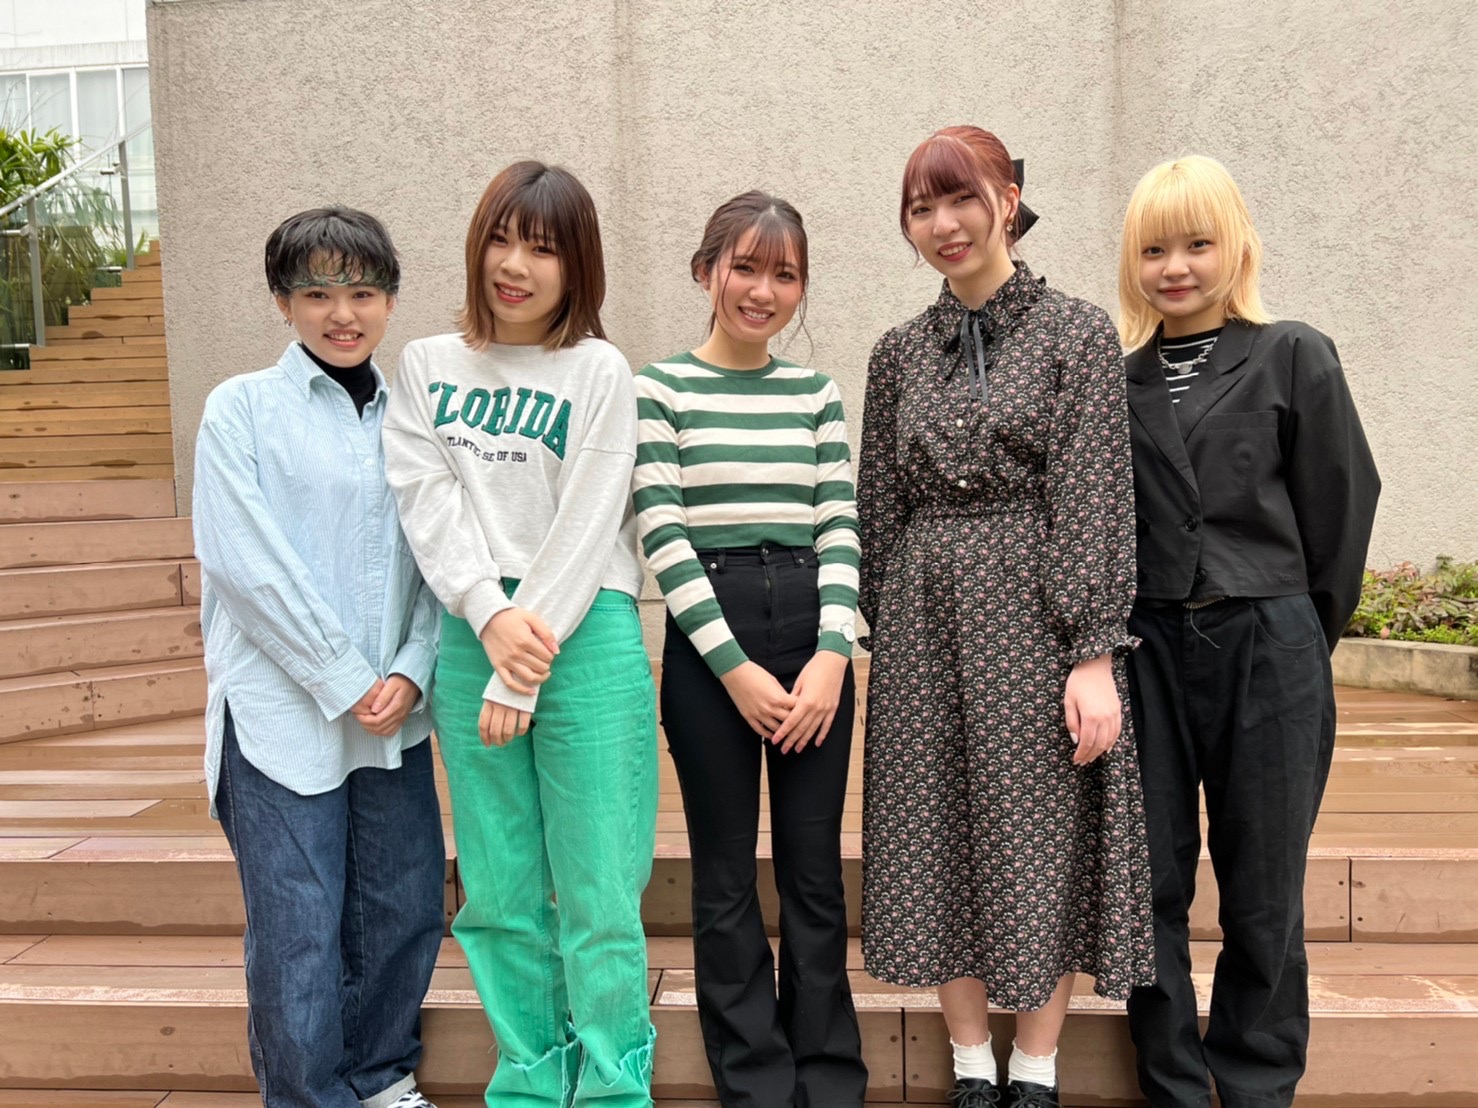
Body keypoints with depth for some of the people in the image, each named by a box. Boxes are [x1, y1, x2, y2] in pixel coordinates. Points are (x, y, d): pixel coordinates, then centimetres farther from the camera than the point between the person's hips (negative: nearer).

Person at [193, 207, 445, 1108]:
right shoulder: (242, 408, -1)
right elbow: (246, 564, -10)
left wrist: (411, 672, -7)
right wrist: (345, 681, -12)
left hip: (395, 714, 4)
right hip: (284, 710, -4)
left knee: (409, 911, 11)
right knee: (299, 932, 2)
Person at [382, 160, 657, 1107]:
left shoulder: (599, 371, 0)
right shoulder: (428, 366, 11)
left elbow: (585, 527, -7)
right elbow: (427, 500, 2)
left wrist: (522, 676, -10)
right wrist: (491, 616, -14)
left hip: (586, 637, -3)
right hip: (470, 635, 4)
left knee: (597, 895, 0)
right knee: (501, 894, 10)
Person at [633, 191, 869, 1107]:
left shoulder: (818, 394, 11)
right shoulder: (660, 388, 1)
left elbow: (840, 529, 6)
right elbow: (663, 536, -6)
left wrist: (831, 655, -8)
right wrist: (735, 667, -11)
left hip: (814, 637, 3)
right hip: (708, 640, -2)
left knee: (816, 873, 8)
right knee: (727, 878, 6)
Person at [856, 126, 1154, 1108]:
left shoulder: (1079, 333, -1)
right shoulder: (899, 353, 10)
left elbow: (1095, 502, -8)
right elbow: (880, 510, 10)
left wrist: (1096, 655, -13)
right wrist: (883, 640, 8)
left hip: (1038, 619, -3)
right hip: (927, 624, 4)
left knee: (1046, 842, 4)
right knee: (939, 842, 8)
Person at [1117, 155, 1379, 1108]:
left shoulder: (1295, 359, 1)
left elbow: (1340, 507, 3)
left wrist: (1309, 636, 6)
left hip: (1266, 646, -1)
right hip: (1144, 646, 2)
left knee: (1263, 888, 9)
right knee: (1152, 883, 7)